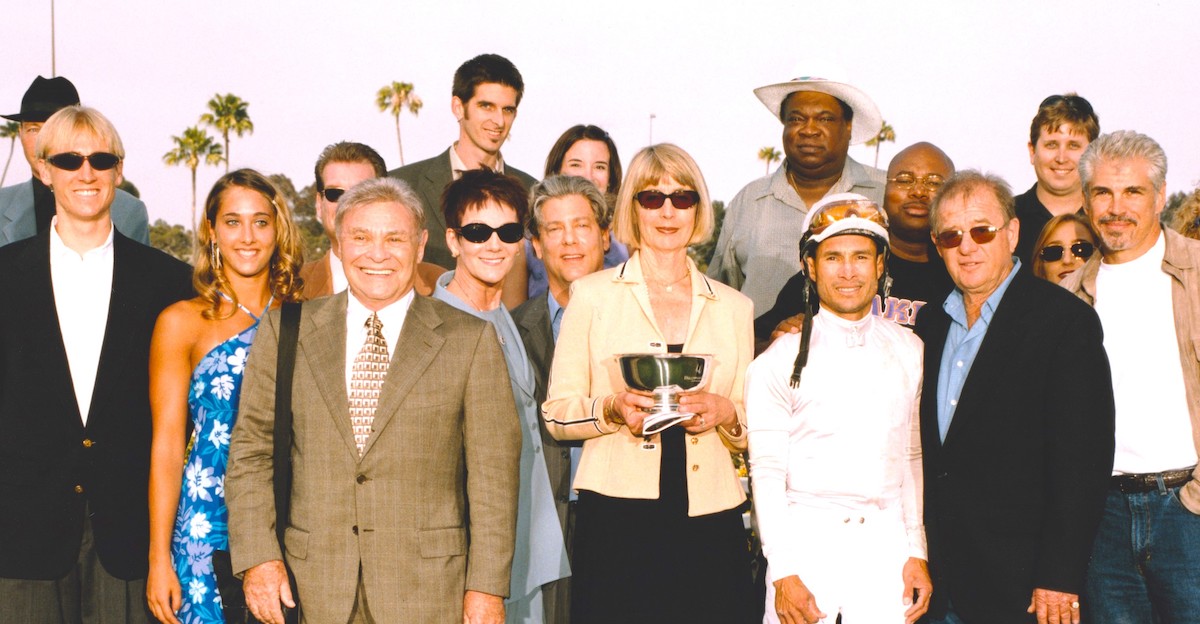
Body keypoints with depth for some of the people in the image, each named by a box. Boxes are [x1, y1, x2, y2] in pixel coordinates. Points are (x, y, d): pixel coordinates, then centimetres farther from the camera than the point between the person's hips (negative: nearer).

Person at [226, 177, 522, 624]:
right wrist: (258, 558, -4)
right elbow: (251, 450, 6)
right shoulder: (285, 331, 7)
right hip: (313, 588, 2)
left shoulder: (470, 340, 2)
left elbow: (492, 473, -1)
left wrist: (487, 587, -5)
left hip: (427, 587, -1)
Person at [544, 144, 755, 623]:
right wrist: (613, 408, -14)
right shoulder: (592, 295, 6)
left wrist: (725, 414, -5)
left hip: (709, 521, 2)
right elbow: (556, 413, 4)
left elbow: (753, 427, 16)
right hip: (617, 516, -2)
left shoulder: (733, 307, 13)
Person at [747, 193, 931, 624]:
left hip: (885, 540, 3)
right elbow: (767, 474, -3)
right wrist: (783, 574, -8)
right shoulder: (780, 362, -2)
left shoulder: (908, 351, 9)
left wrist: (917, 552, 10)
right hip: (806, 536, -2)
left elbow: (911, 458, 13)